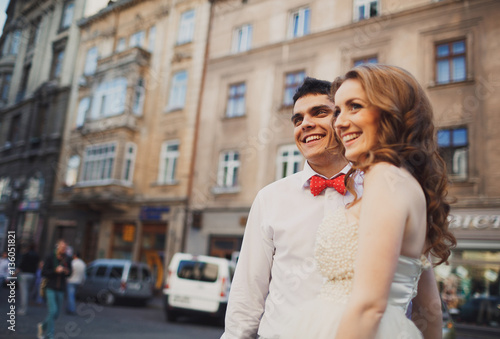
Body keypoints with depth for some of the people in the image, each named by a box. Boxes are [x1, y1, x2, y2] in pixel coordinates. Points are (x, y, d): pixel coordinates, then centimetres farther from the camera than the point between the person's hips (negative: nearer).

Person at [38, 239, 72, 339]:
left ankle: (43, 326, 36)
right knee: (52, 310, -12)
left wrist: (67, 272, -9)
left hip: (61, 289, 4)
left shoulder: (67, 260, 3)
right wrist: (55, 271, -19)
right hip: (51, 288, -4)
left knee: (57, 313, 9)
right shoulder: (50, 257, -6)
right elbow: (43, 272, -7)